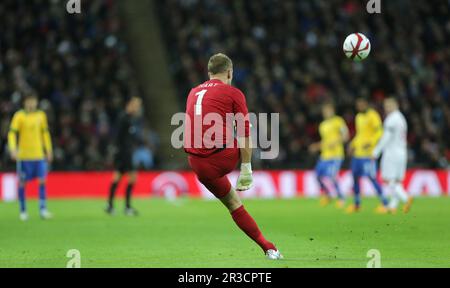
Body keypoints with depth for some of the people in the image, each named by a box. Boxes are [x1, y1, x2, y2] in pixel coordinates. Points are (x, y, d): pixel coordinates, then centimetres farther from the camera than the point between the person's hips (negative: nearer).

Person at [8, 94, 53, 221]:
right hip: (24, 156, -3)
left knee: (42, 181, -7)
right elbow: (12, 133, -11)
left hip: (39, 155, 3)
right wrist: (13, 149, -24)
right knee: (22, 182, 3)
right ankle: (23, 211, 13)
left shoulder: (41, 115, 8)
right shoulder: (19, 116, -5)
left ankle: (43, 210, -4)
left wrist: (48, 150, 16)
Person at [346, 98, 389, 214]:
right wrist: (353, 144, 15)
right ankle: (357, 204, 21)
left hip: (368, 152, -8)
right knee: (355, 177, 9)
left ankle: (385, 204, -5)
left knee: (372, 178, -11)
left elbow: (379, 132, -15)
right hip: (357, 152, 9)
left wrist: (370, 143, -26)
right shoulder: (359, 117, 17)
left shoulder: (372, 116, -10)